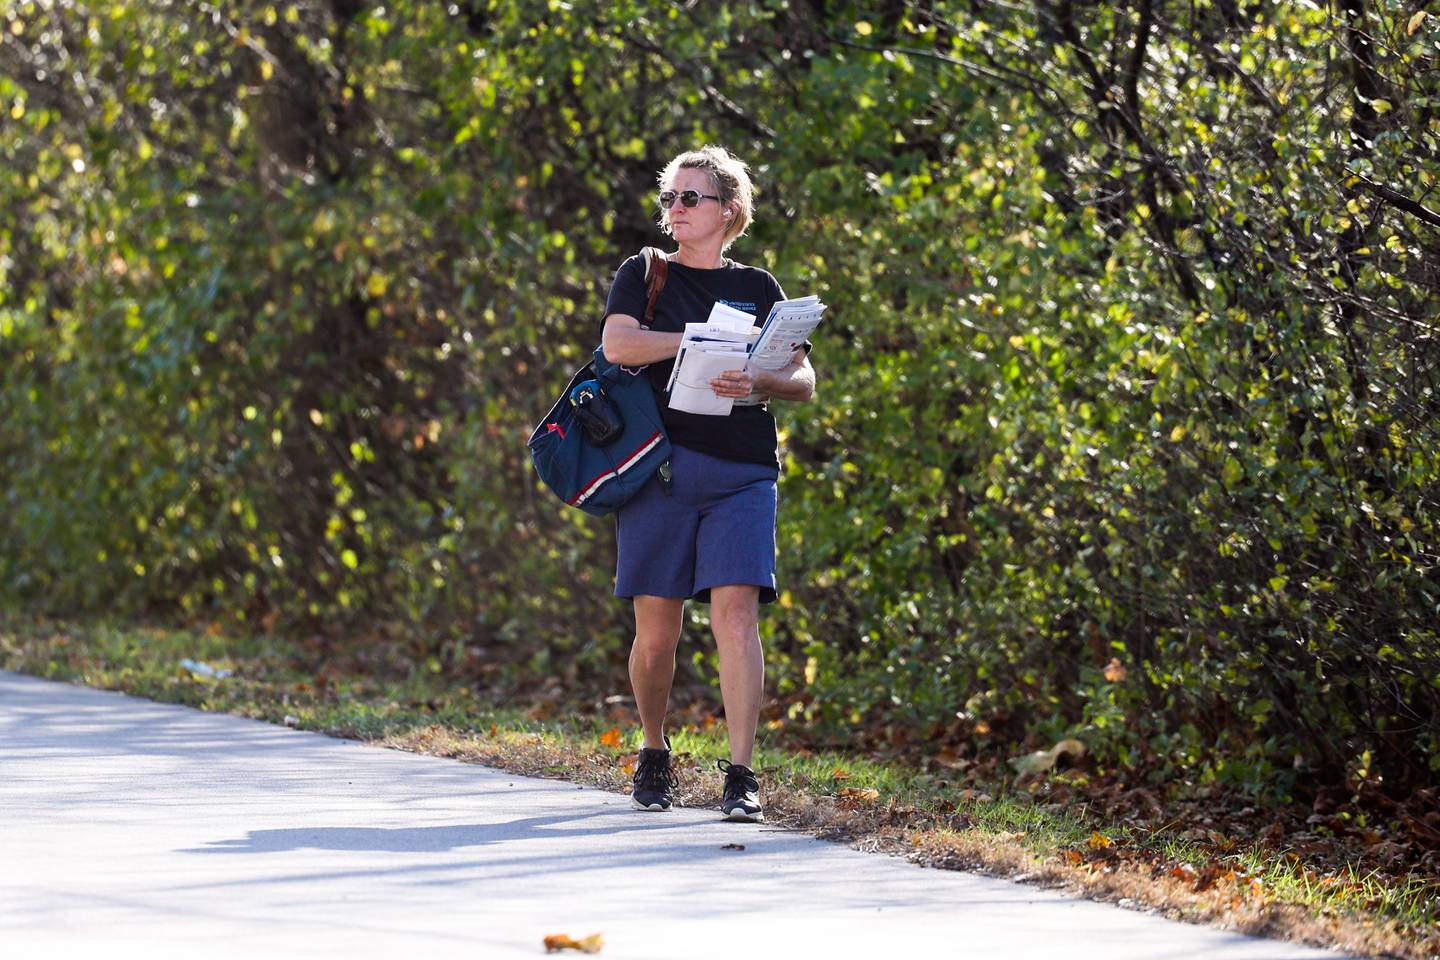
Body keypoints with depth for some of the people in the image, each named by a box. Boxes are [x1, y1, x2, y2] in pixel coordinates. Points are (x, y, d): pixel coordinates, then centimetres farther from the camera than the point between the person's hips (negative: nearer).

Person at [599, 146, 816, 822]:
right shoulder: (644, 275, 11)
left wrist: (758, 384, -12)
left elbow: (804, 380, 9)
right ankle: (653, 755, 23)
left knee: (736, 614, -14)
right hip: (659, 470, 0)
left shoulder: (757, 288, 14)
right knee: (656, 631, 1)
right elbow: (616, 344, -8)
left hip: (742, 474, 0)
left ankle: (741, 775, -15)